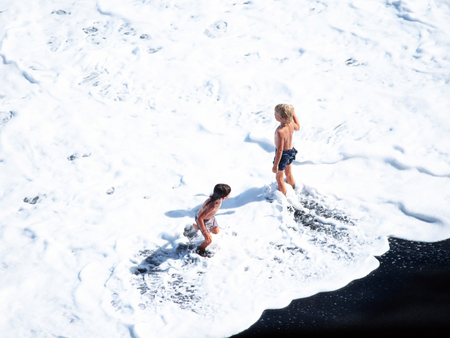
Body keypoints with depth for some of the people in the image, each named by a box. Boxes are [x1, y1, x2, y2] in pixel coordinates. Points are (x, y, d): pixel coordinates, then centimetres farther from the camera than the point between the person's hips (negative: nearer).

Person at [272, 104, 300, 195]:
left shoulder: (280, 131, -36)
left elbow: (280, 150, -31)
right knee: (289, 174, 31)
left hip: (283, 154, -8)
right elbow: (297, 127, 13)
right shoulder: (291, 123, -14)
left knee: (279, 178, 15)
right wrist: (293, 113, 17)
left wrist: (275, 165, -23)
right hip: (291, 151, 8)